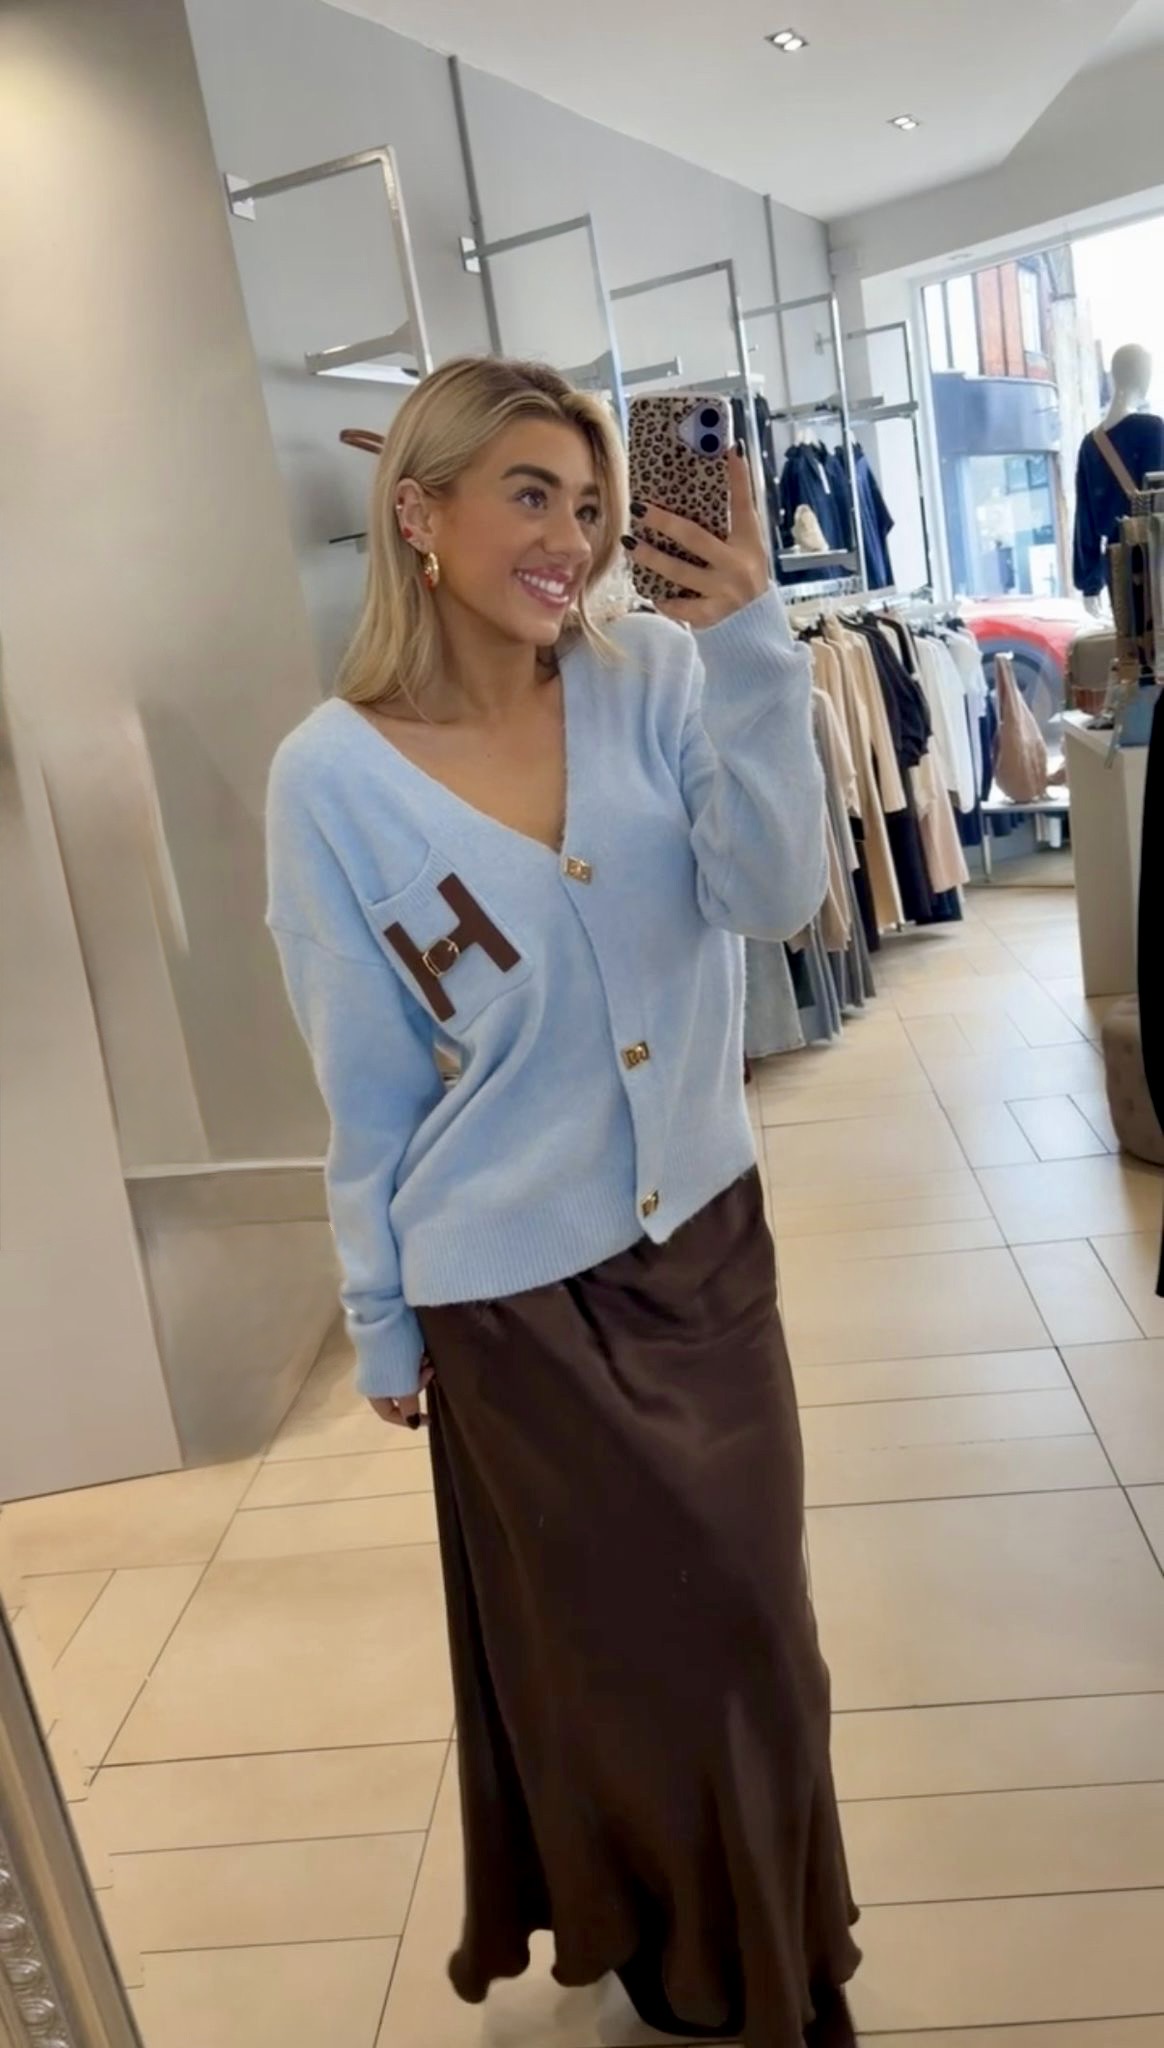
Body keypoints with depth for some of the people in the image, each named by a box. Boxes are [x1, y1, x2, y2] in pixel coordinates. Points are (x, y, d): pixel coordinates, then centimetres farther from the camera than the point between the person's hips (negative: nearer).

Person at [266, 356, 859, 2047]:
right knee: (615, 1644, 18)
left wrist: (752, 656, -28)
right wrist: (382, 1320, 1)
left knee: (747, 1621, 22)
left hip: (706, 1234, 4)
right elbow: (367, 1087, -7)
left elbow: (774, 898, -17)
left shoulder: (653, 677, -7)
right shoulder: (332, 780, -13)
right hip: (516, 1288, -3)